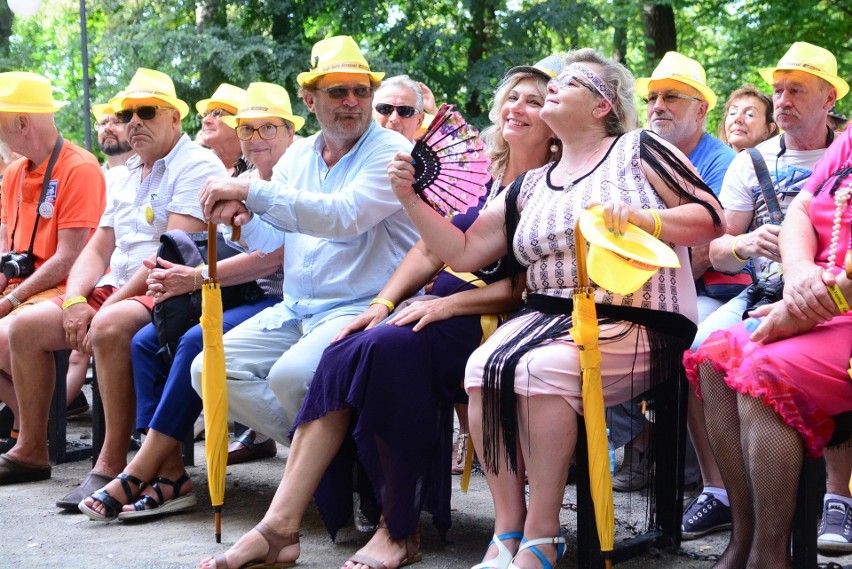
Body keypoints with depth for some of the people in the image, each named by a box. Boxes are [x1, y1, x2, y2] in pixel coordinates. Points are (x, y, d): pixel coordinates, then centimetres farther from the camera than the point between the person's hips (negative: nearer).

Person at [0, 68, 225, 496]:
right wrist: (75, 301, -2)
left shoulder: (197, 166, -8)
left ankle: (113, 465, -34)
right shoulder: (128, 176, 21)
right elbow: (98, 250, 18)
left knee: (109, 328, -37)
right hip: (114, 291, 9)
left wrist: (111, 304, -19)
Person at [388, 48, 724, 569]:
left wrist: (639, 216, -17)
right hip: (551, 315, 5)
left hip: (638, 326, -5)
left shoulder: (637, 150, 5)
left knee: (540, 368, -31)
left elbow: (711, 219, -2)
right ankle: (508, 527, -18)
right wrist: (412, 200, 6)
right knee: (483, 365, -24)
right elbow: (464, 252, 15)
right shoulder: (532, 186, 20)